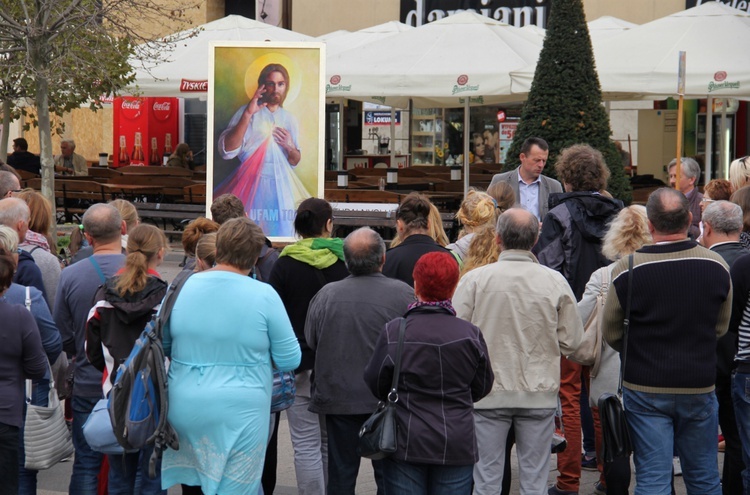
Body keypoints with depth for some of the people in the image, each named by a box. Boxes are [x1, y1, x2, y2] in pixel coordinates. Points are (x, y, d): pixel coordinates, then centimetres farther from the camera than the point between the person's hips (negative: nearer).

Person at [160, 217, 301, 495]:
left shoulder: (182, 287, 0)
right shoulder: (264, 295, -11)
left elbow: (163, 346, 12)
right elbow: (290, 360, -5)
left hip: (184, 410, 4)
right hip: (238, 414, -4)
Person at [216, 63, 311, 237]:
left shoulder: (290, 119, 11)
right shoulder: (246, 111, -2)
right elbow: (227, 151, -14)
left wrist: (289, 147, -5)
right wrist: (248, 114, -20)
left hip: (281, 187, 4)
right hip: (251, 185, -4)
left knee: (281, 233, 3)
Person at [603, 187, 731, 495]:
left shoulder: (627, 270, -14)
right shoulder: (716, 266, -6)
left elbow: (611, 334, -2)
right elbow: (721, 328, 7)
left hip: (645, 388, -2)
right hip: (699, 387, 2)